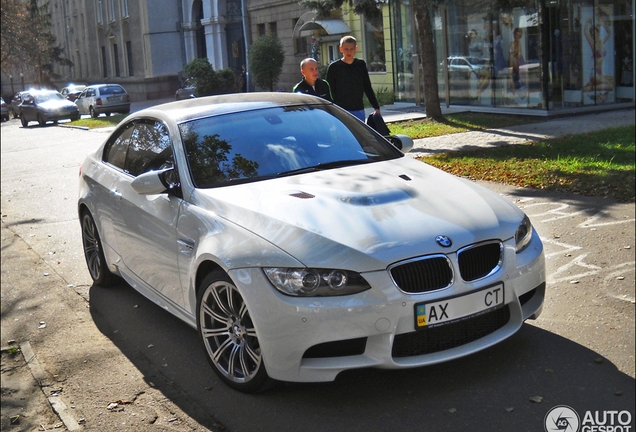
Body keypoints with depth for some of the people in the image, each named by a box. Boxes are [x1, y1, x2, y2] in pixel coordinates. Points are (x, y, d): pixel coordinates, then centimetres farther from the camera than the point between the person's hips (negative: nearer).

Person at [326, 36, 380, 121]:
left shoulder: (361, 65, 10)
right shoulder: (334, 67, 0)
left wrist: (376, 107, 13)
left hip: (359, 110, 3)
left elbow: (367, 88, 17)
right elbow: (330, 92, 0)